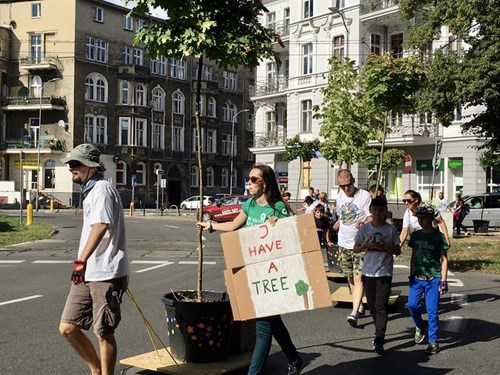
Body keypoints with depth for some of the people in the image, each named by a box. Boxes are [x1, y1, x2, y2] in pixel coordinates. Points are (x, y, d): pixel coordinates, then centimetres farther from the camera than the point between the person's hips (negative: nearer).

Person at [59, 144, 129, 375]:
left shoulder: (102, 189, -12)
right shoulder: (90, 191, 19)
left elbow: (101, 226, -29)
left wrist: (81, 260, -38)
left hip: (106, 274, -9)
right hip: (87, 274, 9)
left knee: (104, 333, 2)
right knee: (67, 327, 9)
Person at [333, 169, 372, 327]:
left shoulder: (365, 196, -10)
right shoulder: (339, 197, 8)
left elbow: (372, 217, -15)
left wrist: (363, 222, -33)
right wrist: (338, 223, 11)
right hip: (344, 243, 6)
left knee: (358, 278, -14)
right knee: (350, 276, 14)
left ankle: (354, 312, -18)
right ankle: (359, 306, 29)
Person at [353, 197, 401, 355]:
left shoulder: (391, 229, -3)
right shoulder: (364, 228, 1)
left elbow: (398, 251, 2)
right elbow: (356, 249, 6)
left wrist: (386, 247, -17)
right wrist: (366, 246, -14)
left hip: (385, 272, -3)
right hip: (368, 271, 3)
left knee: (381, 306, -9)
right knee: (372, 305, 12)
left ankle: (379, 341, -11)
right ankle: (380, 332, 32)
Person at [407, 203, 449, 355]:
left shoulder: (438, 236, -5)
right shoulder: (416, 235, 6)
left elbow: (444, 259, -2)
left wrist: (443, 280, -7)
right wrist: (411, 275, 15)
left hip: (433, 278, -3)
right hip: (417, 277, 4)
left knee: (432, 310, -1)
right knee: (412, 304, -7)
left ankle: (433, 341, 11)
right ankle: (420, 326, 23)